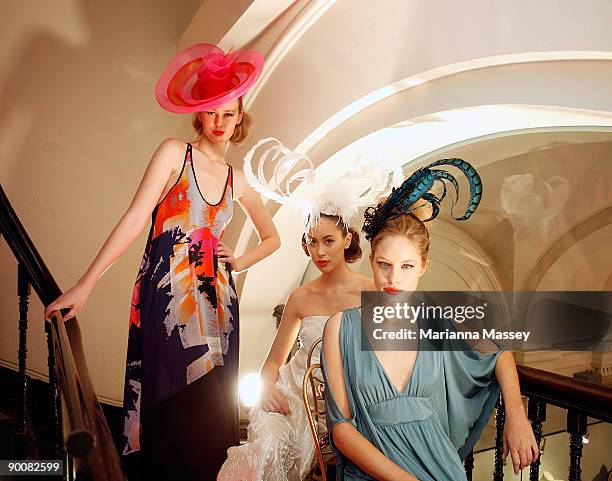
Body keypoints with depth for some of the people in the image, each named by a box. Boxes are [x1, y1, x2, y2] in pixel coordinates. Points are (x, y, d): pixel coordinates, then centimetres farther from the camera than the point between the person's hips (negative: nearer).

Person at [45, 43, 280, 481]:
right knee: (171, 417, -4)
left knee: (207, 420, 5)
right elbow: (135, 219, -7)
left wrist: (240, 262, 8)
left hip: (214, 303, 4)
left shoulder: (238, 179, 14)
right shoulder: (174, 153, 2)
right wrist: (86, 284, -13)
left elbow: (272, 237, 26)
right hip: (165, 297, -4)